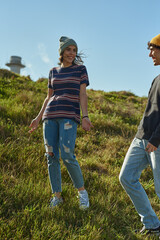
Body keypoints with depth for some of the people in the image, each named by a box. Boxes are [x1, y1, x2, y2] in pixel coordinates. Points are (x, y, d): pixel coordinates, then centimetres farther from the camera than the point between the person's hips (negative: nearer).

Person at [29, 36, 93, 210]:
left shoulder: (81, 69, 8)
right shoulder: (53, 72, 17)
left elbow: (82, 95, 1)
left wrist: (85, 117, -12)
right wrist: (38, 118, 12)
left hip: (69, 116, -4)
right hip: (50, 116, 4)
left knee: (67, 156, -16)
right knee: (51, 156, -1)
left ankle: (81, 190, 4)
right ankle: (57, 195, 10)